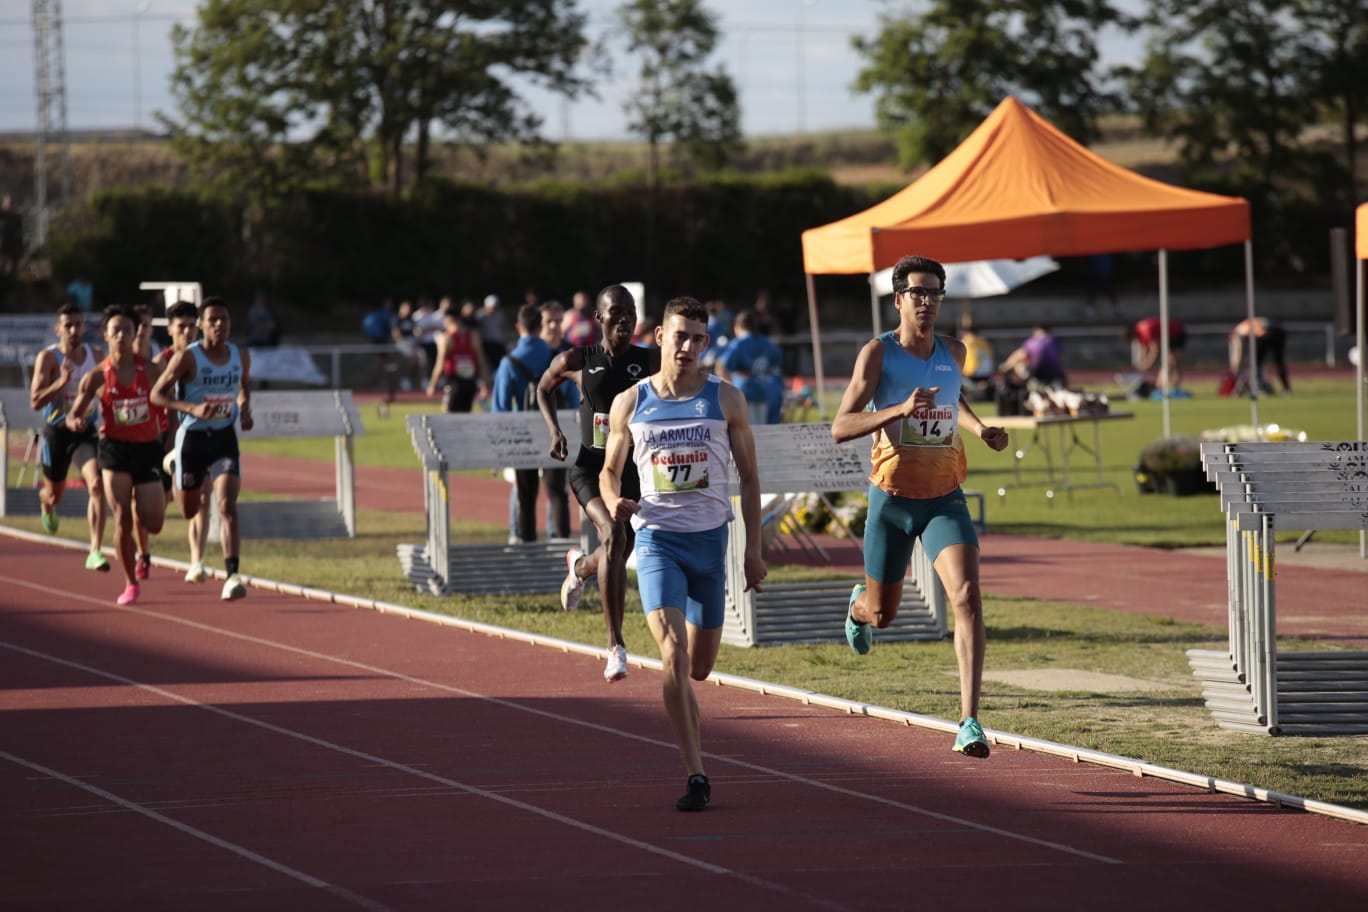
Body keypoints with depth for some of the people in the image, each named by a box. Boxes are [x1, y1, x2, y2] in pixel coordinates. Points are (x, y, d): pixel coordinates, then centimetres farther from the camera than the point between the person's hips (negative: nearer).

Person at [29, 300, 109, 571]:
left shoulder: (95, 356, -1)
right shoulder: (48, 358, -14)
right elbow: (35, 402, -22)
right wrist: (61, 382, -35)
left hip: (85, 431, 2)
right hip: (56, 433, -2)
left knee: (97, 485, -21)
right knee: (55, 495, 16)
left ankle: (95, 552, -22)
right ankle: (46, 503, 58)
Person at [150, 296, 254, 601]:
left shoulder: (241, 356, 0)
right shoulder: (187, 358, -13)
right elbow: (157, 394, -10)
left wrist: (245, 408, 1)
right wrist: (193, 408, -24)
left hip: (225, 438, 2)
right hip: (192, 436, -2)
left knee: (227, 506, -16)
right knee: (189, 510, 17)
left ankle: (232, 575, -21)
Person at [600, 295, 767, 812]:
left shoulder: (726, 400, 2)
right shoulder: (629, 404, 2)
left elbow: (749, 476, 8)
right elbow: (610, 471, 12)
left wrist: (754, 548, 3)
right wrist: (613, 501, -12)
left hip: (710, 537, 2)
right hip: (656, 537, -2)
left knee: (700, 667, 10)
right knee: (674, 655, -19)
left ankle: (690, 745, 41)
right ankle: (695, 775, -20)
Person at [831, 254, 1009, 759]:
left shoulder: (954, 352, 4)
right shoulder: (878, 353, -10)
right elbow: (840, 428, -17)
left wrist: (978, 427, 9)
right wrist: (901, 410, -30)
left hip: (945, 498, 2)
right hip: (892, 498, -2)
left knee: (967, 596, -21)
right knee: (883, 613, 15)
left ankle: (969, 722, -25)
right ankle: (859, 605, 57)